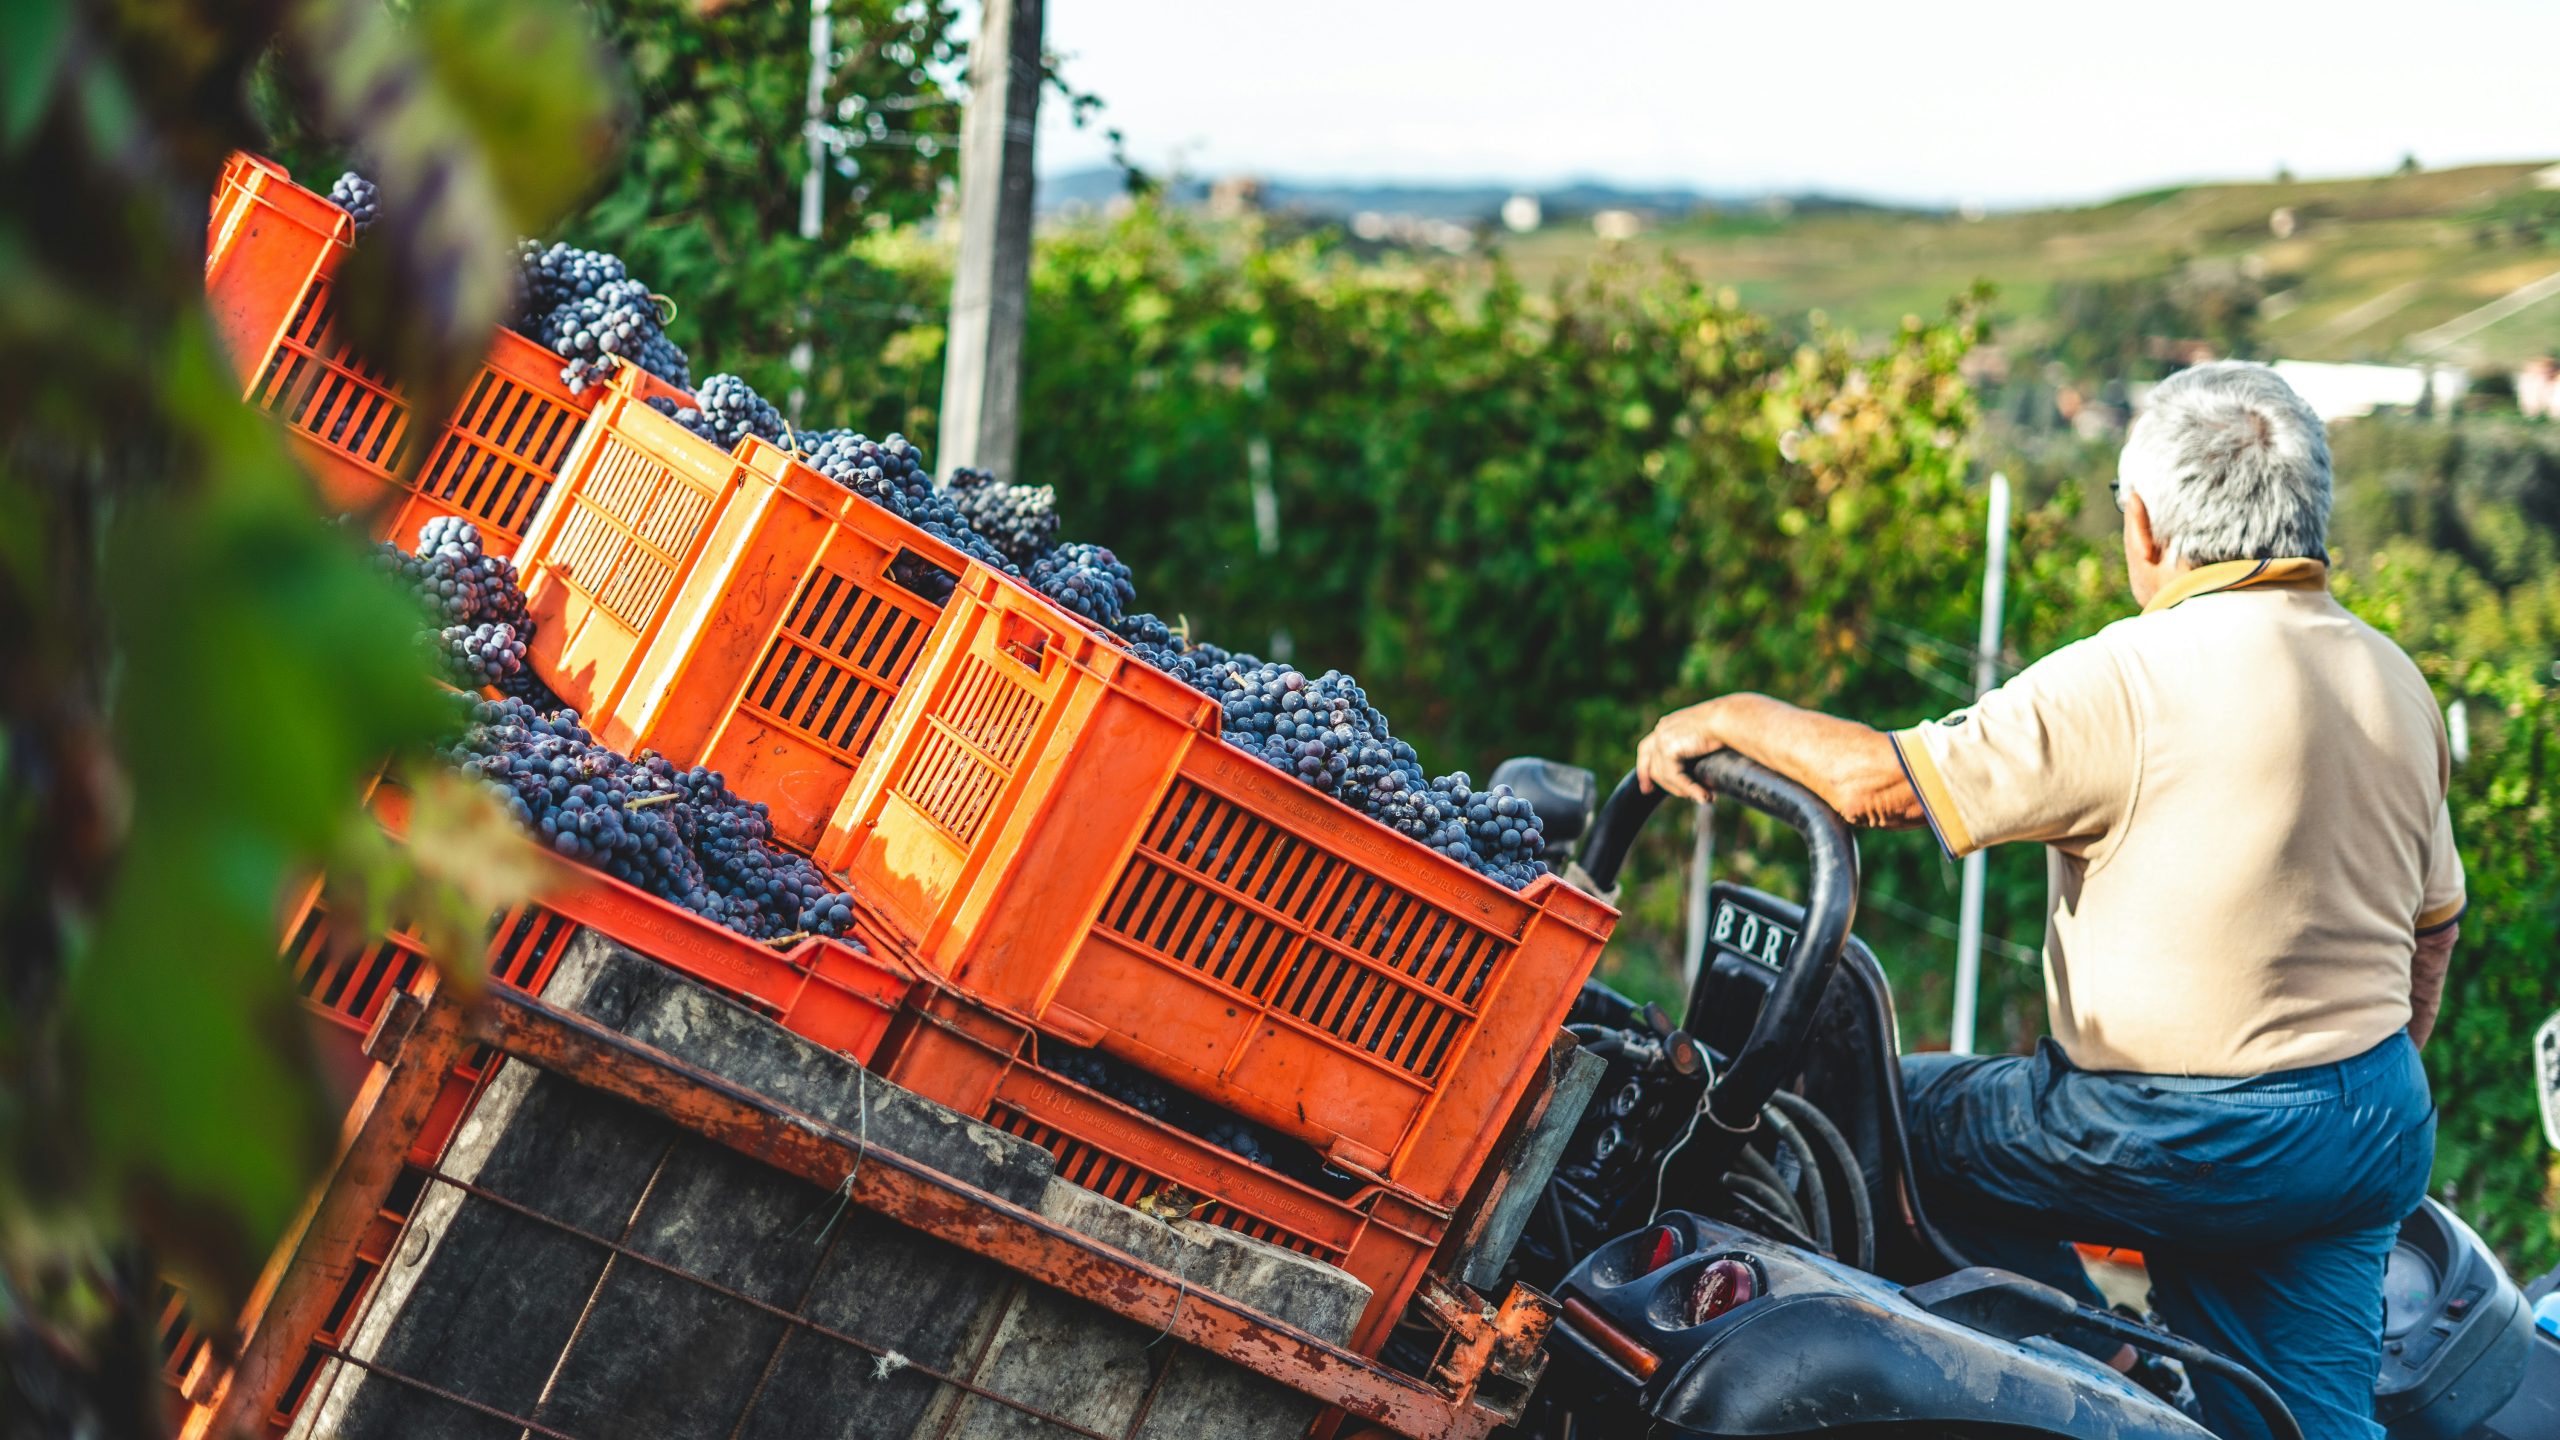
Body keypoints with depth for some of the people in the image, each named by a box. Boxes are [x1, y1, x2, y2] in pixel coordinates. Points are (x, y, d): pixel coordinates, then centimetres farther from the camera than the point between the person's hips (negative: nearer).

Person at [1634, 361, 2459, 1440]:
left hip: (2187, 1139, -7)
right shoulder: (2397, 682, 9)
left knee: (1899, 1114, 11)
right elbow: (2433, 929, 17)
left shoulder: (2132, 682, -17)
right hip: (2382, 1136, 7)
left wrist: (1731, 717, -1)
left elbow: (1886, 782, -17)